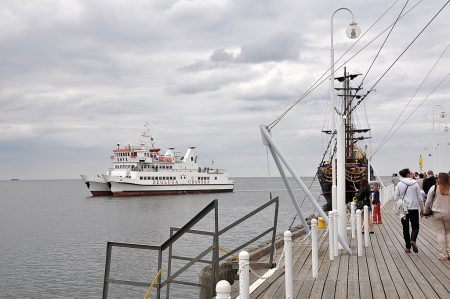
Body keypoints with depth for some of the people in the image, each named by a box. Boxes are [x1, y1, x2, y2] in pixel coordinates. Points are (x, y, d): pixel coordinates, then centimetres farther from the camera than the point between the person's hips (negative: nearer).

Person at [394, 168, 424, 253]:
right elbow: (420, 198, 0)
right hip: (414, 208, -1)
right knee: (415, 226, 9)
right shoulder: (415, 184, -4)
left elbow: (395, 198, -2)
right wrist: (422, 209, 11)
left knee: (406, 228, 10)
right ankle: (413, 240, -19)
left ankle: (408, 247, 10)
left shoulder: (399, 184, -3)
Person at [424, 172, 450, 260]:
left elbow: (428, 202, -3)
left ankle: (443, 254, 5)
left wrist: (425, 211, 11)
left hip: (436, 214, -1)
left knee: (440, 233, 4)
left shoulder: (434, 188, -8)